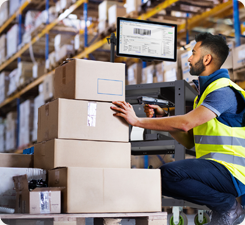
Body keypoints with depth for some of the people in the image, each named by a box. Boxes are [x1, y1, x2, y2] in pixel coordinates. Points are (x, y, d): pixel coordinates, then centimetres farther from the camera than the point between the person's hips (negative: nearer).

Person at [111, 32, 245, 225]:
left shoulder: (224, 91, -12)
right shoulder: (205, 90, 21)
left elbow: (186, 123, -25)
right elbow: (188, 141, 18)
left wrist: (138, 121, -23)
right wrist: (163, 118, 6)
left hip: (230, 172, -10)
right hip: (213, 168, 10)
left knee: (169, 173, -29)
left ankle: (228, 205, -10)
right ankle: (223, 206, 5)